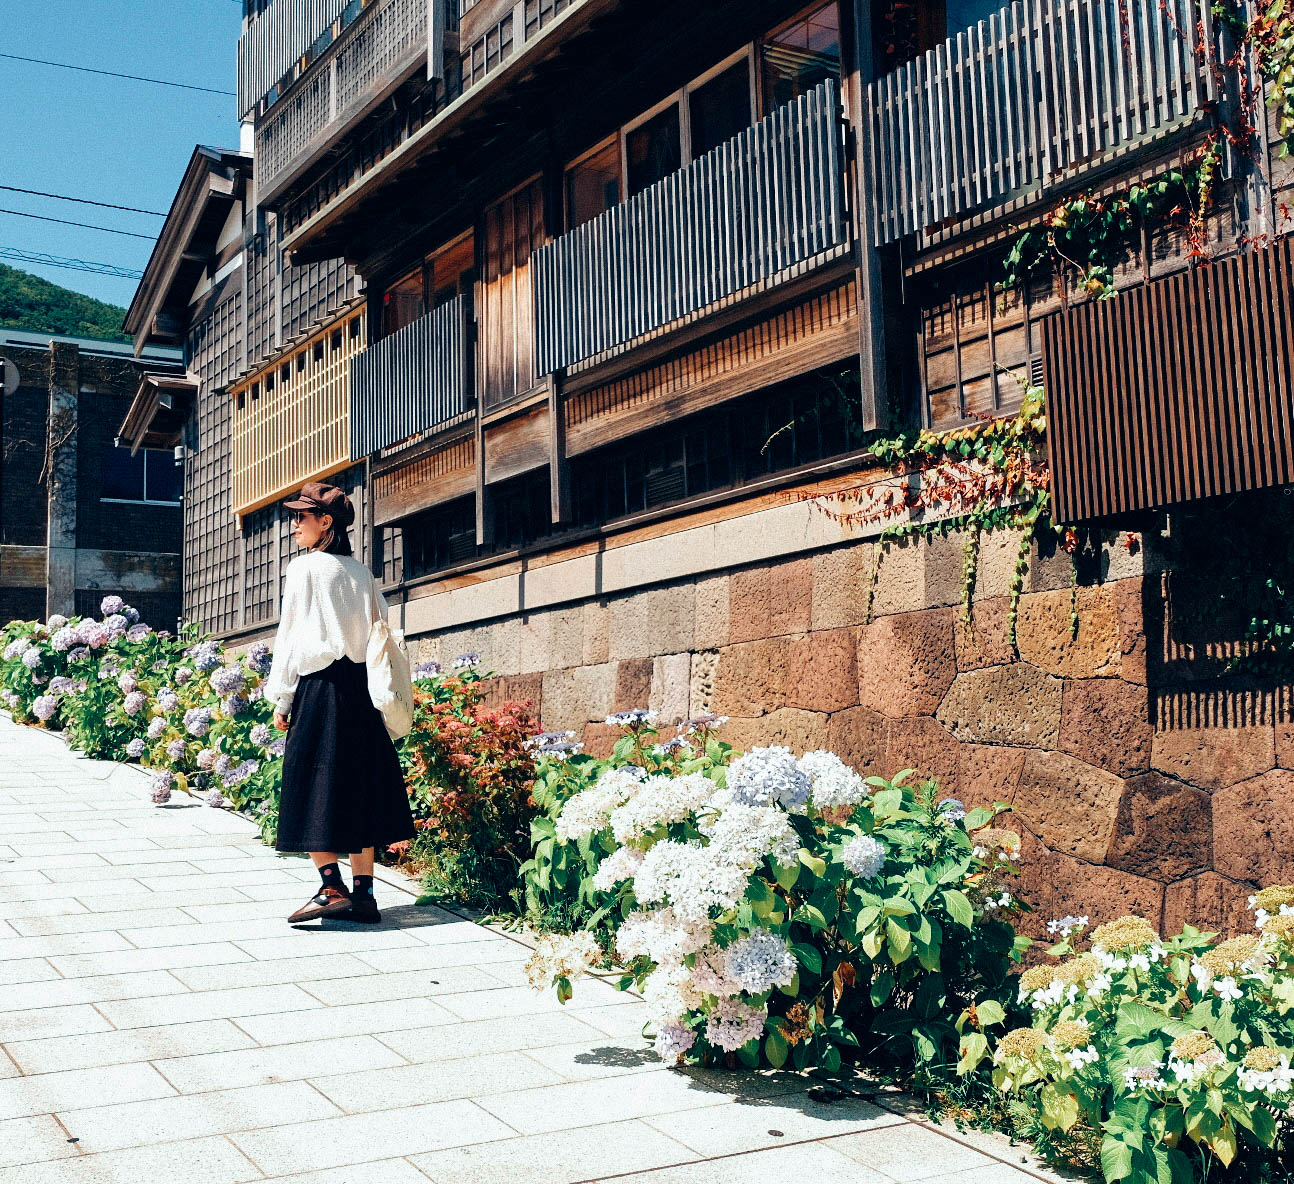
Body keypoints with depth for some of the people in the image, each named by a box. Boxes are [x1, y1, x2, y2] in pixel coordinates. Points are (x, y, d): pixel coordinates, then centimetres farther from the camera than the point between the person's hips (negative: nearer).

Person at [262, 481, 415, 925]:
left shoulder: (304, 568, -6)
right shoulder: (361, 572, 10)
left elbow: (289, 634, -6)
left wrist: (281, 698, -2)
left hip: (319, 686, -6)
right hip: (360, 688, 6)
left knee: (314, 787, -1)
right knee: (357, 788, 8)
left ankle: (332, 888, -7)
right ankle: (363, 893, 9)